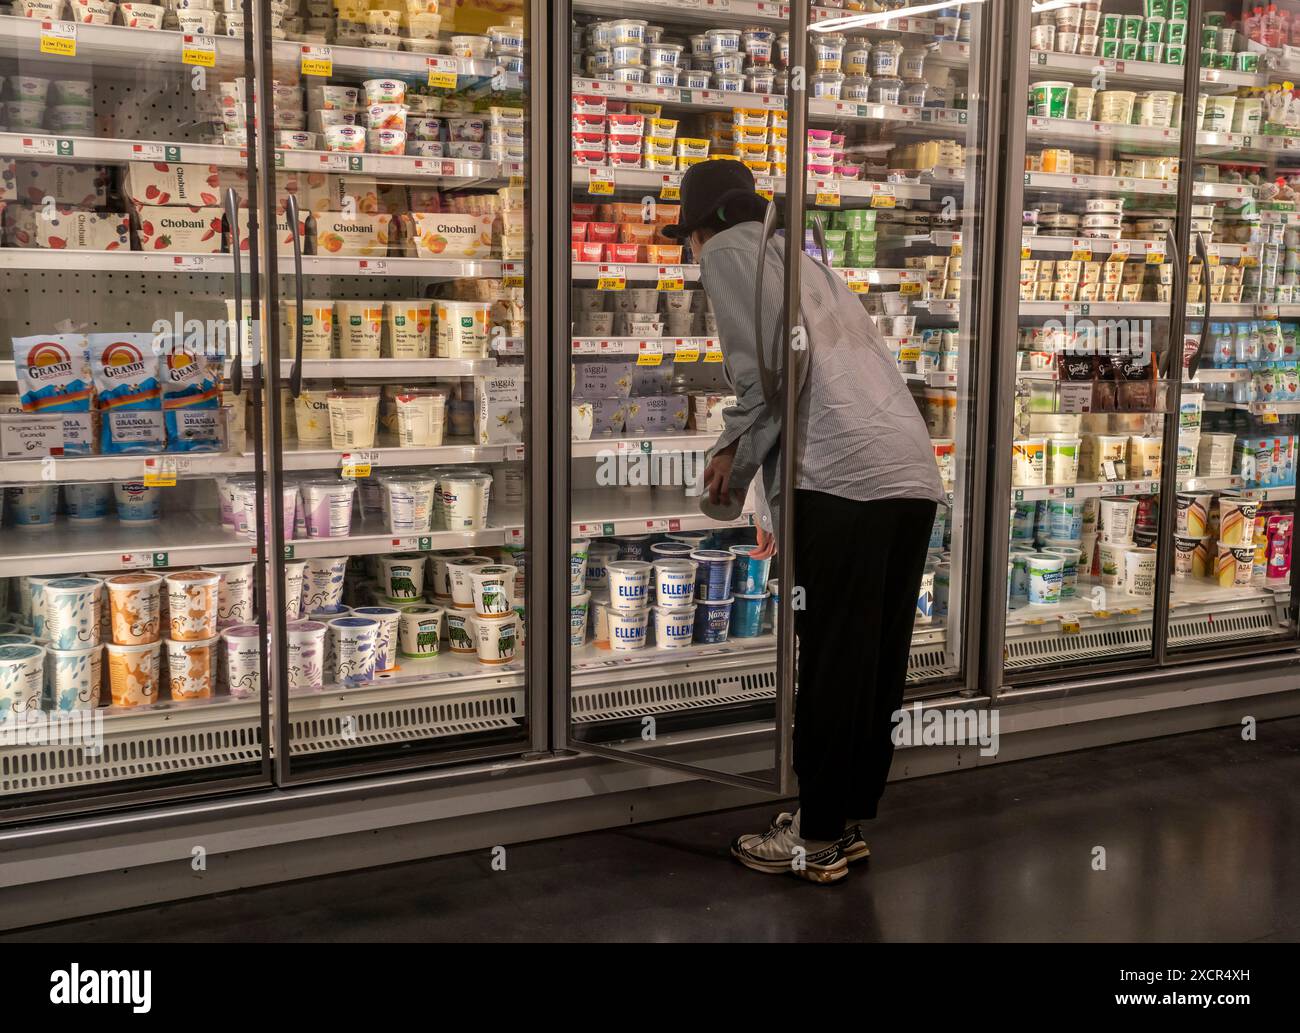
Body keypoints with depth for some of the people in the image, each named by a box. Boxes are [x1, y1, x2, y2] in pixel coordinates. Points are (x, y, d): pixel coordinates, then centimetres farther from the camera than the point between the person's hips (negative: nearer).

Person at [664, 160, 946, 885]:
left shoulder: (727, 250, 8)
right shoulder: (801, 257, 31)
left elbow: (775, 355, -8)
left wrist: (736, 454, 3)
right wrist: (743, 452, 31)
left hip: (843, 476, -8)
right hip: (915, 474, 8)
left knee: (832, 665, 0)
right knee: (880, 663, 13)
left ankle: (818, 839, 9)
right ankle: (852, 821, 24)